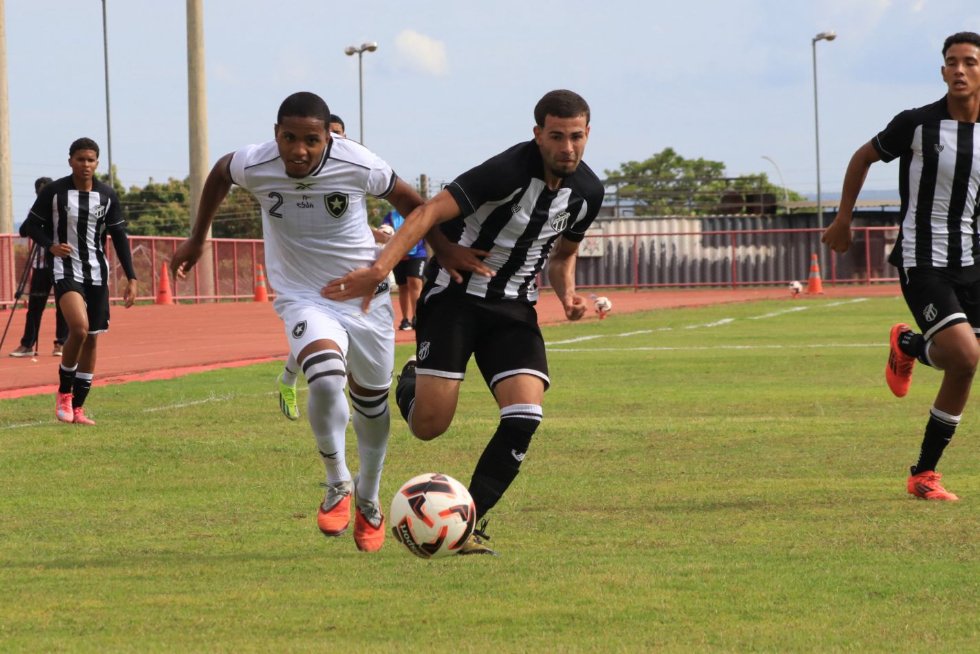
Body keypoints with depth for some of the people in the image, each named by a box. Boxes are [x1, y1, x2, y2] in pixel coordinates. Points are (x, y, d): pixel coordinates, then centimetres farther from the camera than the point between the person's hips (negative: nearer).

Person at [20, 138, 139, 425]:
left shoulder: (107, 195, 4)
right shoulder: (53, 192, -5)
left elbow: (119, 236, 10)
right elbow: (31, 225, 2)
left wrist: (131, 278, 5)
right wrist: (50, 245, -18)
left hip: (97, 272, 4)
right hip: (65, 270, -4)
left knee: (92, 338, 4)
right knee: (79, 328, -24)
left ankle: (78, 407, 15)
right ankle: (64, 392, -2)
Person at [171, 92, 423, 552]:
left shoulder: (359, 165, -22)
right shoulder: (254, 165, -17)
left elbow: (411, 203, -4)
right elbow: (219, 174, 8)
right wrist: (196, 239, 16)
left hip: (365, 298, 1)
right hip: (303, 300, -1)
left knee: (372, 404, 15)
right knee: (325, 380, -30)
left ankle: (368, 500, 42)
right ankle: (337, 485, -6)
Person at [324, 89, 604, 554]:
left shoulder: (587, 192, -1)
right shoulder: (510, 170, -23)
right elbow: (430, 212, -29)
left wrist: (567, 294, -2)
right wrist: (380, 269, -40)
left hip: (515, 307, 5)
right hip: (454, 294, -5)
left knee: (524, 419, -17)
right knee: (429, 426, -9)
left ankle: (470, 522, -4)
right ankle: (411, 384, 29)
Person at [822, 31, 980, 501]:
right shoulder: (917, 124, -8)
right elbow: (863, 157, 8)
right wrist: (843, 219, 11)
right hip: (922, 263, -5)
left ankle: (924, 474, 19)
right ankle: (908, 347, 12)